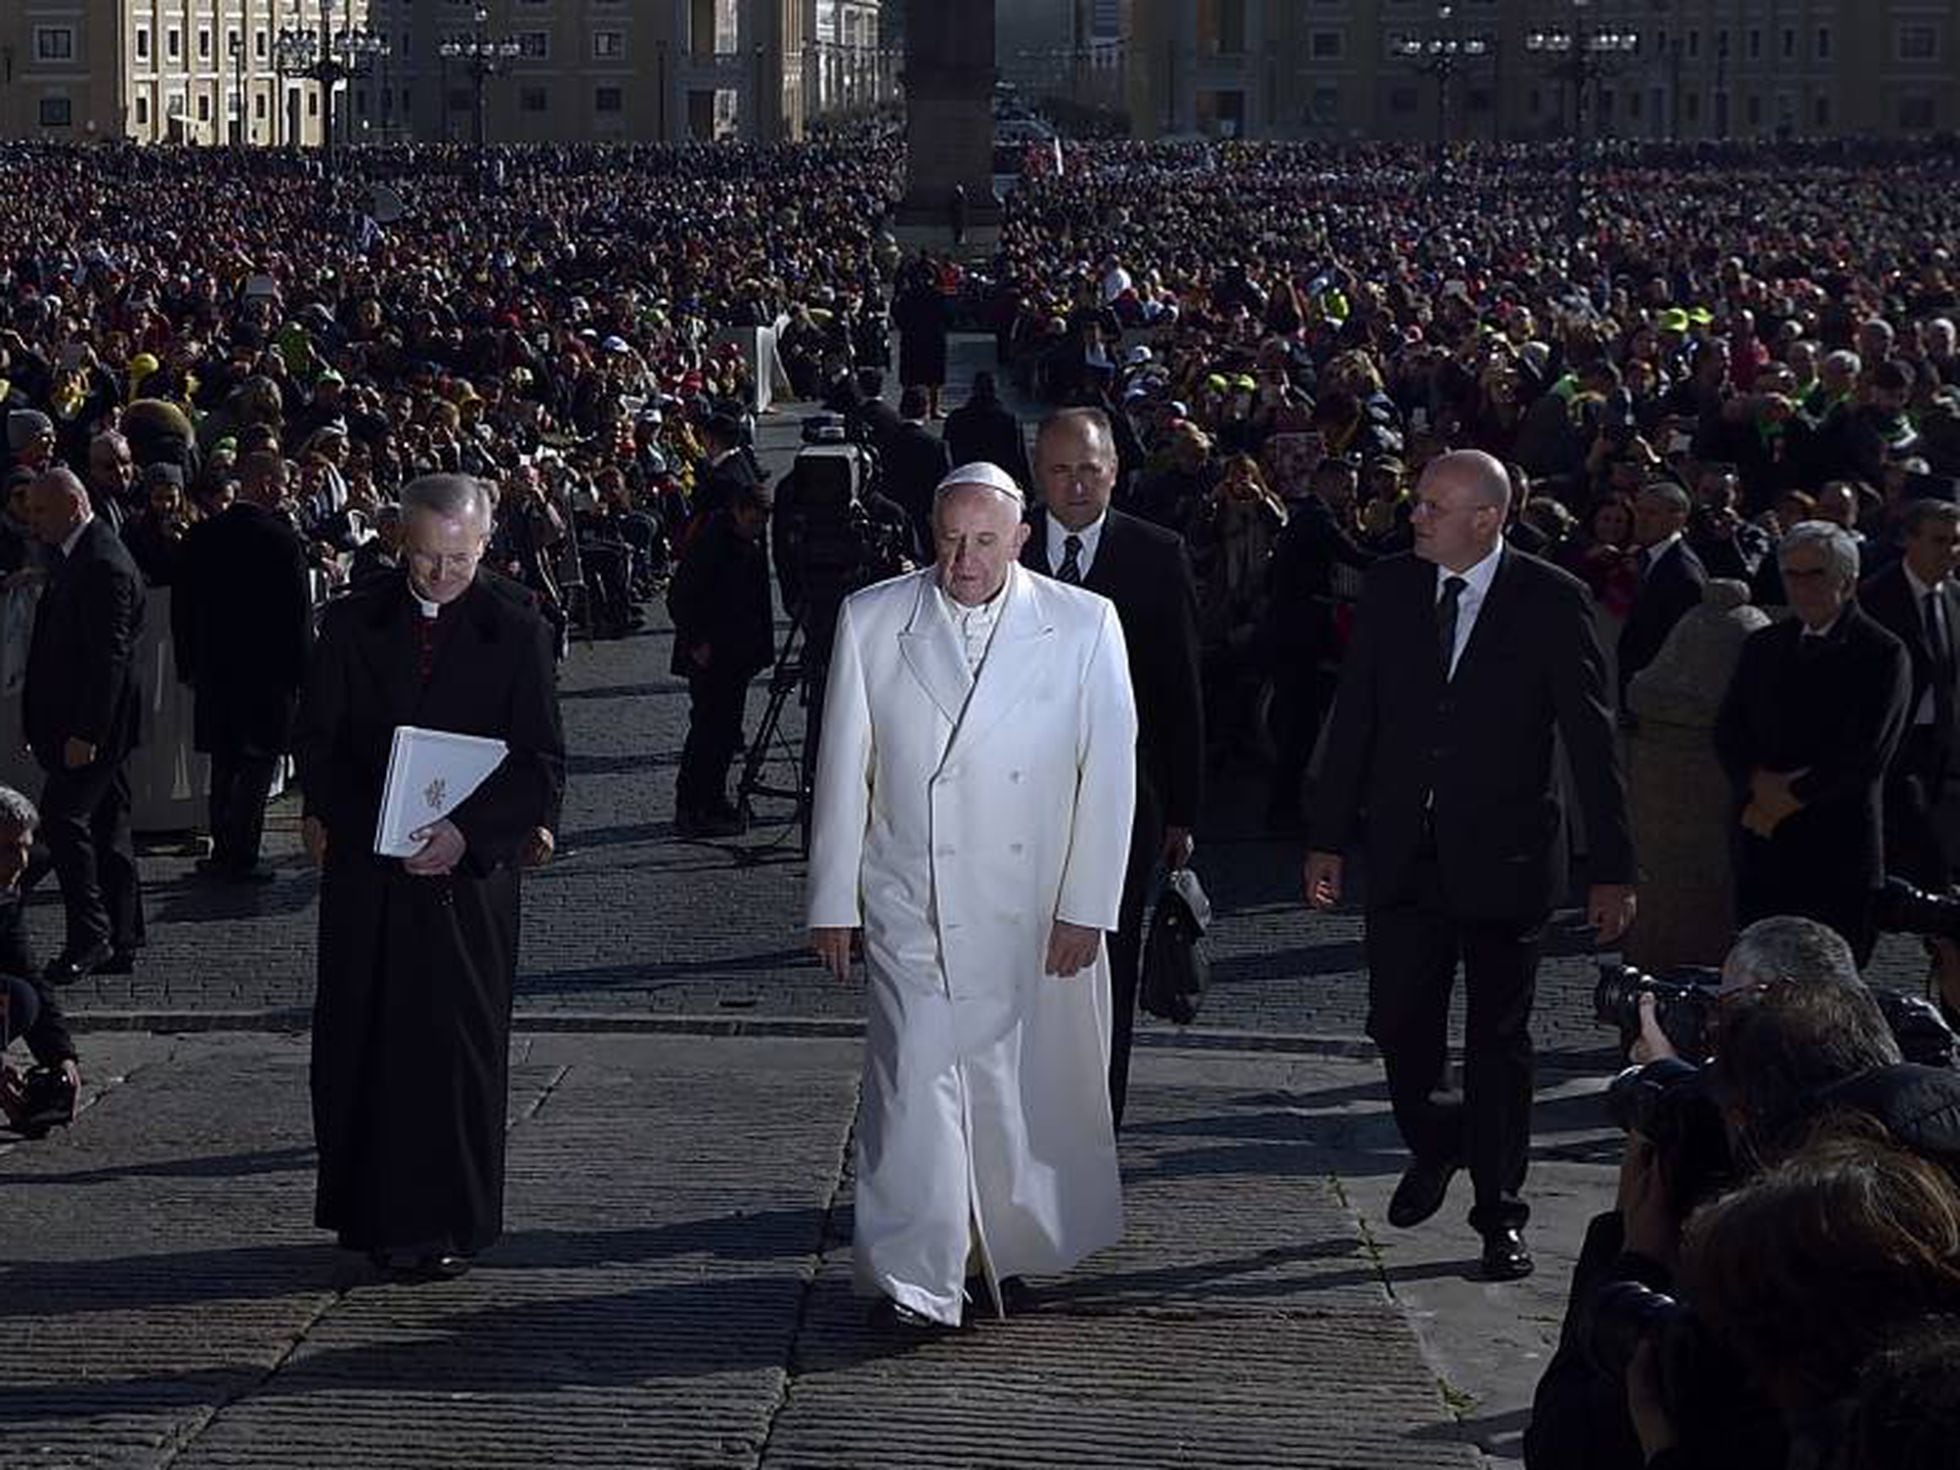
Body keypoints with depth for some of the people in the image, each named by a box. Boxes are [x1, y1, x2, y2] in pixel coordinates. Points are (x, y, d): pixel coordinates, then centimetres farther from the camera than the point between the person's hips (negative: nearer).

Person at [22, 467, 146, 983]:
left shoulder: (104, 565, -17)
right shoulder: (76, 556, 15)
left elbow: (109, 655, -22)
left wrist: (85, 732, -23)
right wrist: (40, 723, 18)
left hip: (92, 722, -10)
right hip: (80, 722, 10)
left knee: (63, 816, -13)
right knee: (107, 828, 11)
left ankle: (90, 936, -8)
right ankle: (121, 944, 15)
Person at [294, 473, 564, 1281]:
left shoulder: (516, 630, -2)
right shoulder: (353, 623, 4)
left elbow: (542, 762, -4)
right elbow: (316, 738, 8)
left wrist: (469, 832, -16)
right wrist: (331, 819, -8)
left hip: (468, 872, -2)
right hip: (364, 871, 2)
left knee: (457, 1047, 0)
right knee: (355, 1041, 4)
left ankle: (447, 1226, 8)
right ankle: (367, 1212, 15)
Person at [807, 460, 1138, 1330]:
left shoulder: (1084, 626, -1)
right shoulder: (871, 622, 1)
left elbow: (1108, 773, 0)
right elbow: (842, 771, 4)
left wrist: (1086, 908, -4)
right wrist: (833, 900, 4)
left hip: (1033, 915, 1)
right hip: (912, 908, -1)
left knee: (1017, 1091, 10)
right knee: (916, 1085, -10)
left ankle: (1004, 1249, 30)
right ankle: (917, 1282, -6)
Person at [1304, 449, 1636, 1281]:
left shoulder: (1550, 602, -8)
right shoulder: (1389, 588, 2)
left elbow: (1591, 739, -6)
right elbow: (1353, 717, 7)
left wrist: (1613, 869, -8)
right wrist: (1328, 837, 4)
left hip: (1504, 857, -3)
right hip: (1405, 852, 3)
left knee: (1500, 1040, 5)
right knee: (1397, 1024, 3)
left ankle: (1500, 1217, 16)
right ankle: (1433, 1144, 33)